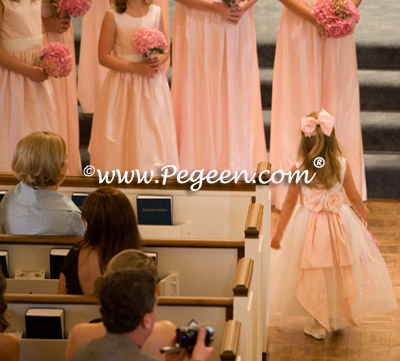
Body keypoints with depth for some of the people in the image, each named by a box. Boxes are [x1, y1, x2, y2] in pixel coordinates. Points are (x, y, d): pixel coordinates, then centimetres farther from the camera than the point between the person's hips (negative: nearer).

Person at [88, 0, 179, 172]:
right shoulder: (113, 16, -8)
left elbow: (164, 51, 12)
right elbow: (104, 56, -10)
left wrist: (159, 60, -12)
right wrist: (137, 67, -18)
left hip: (152, 86, 3)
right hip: (123, 87, -3)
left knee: (154, 138, 5)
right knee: (122, 140, 1)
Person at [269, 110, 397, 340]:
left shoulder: (298, 169, -14)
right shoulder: (342, 165, -10)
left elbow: (290, 202, -7)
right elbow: (354, 196, 1)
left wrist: (279, 233, 4)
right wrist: (363, 212, 23)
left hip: (309, 226, -1)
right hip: (340, 224, 1)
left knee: (315, 277, 12)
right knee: (341, 273, 19)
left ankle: (320, 325, 22)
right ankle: (339, 319, 31)